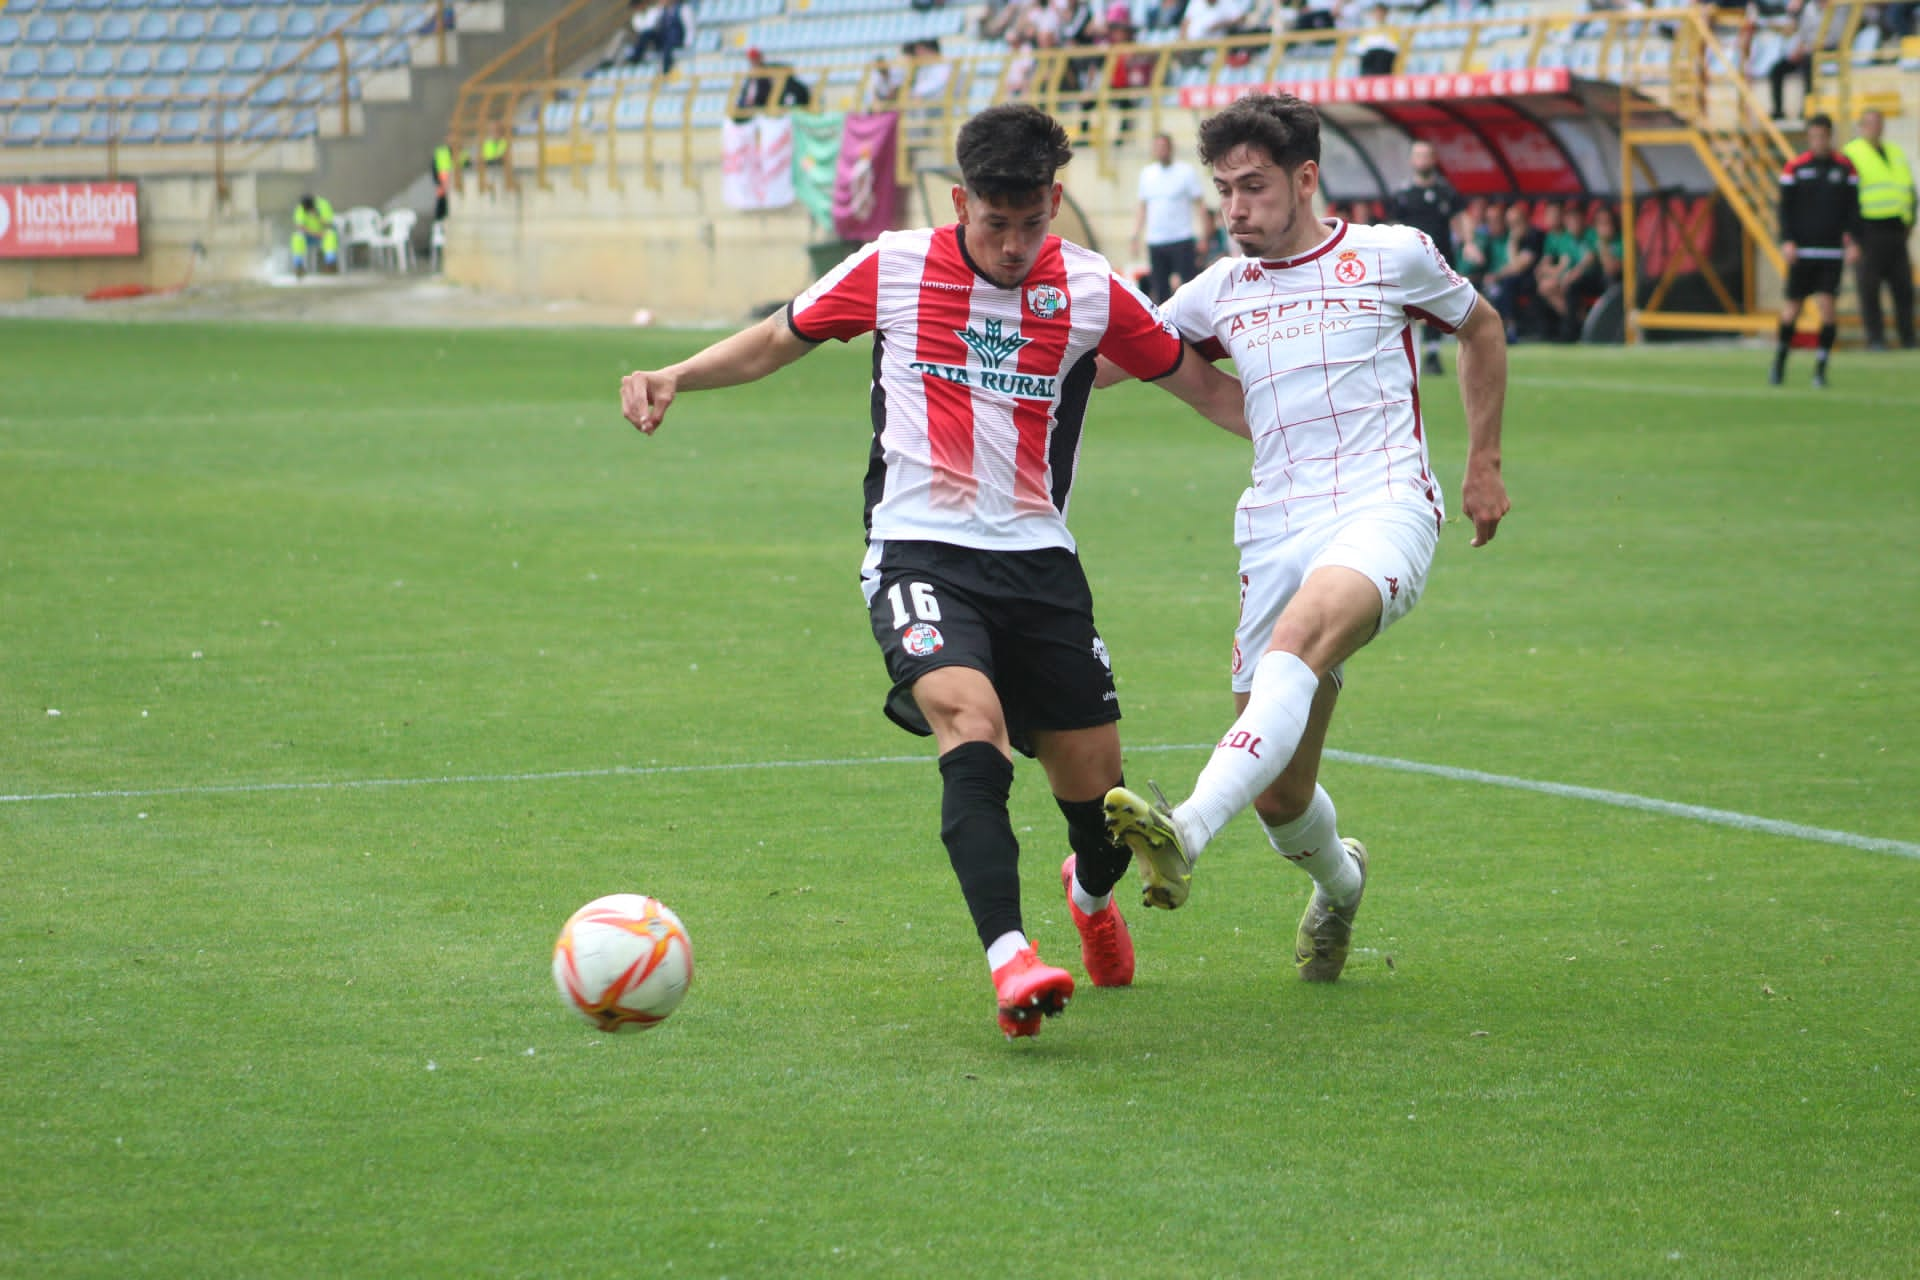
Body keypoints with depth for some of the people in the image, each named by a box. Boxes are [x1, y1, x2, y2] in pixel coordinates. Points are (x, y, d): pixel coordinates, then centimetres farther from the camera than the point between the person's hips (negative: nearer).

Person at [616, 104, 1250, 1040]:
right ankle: (1008, 957, -37)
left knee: (1095, 785, 5)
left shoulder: (1092, 293, 0)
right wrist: (674, 378, -2)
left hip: (1038, 559, 2)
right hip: (919, 551, -2)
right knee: (970, 722, -30)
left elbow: (1202, 383, 13)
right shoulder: (893, 270, -2)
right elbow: (780, 339, 12)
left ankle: (1091, 891, 43)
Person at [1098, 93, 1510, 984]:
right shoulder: (1219, 292, 15)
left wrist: (1484, 464, 21)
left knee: (1301, 635, -38)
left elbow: (1480, 327, 24)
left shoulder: (1392, 257, 7)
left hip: (1384, 507, -4)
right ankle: (1337, 883, 37)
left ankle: (1185, 835, -55)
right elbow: (1101, 362, 22)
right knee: (1279, 793, 1)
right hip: (1277, 533, 4)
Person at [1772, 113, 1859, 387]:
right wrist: (1787, 241, -7)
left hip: (1832, 251, 0)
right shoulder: (1795, 167, 3)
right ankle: (1779, 362, 21)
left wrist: (1851, 240, -5)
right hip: (1802, 250, 0)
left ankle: (1820, 369, -2)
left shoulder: (1845, 167, 5)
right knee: (1793, 307, 2)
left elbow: (1852, 207, 6)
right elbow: (1785, 207, 5)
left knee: (1826, 307, -10)